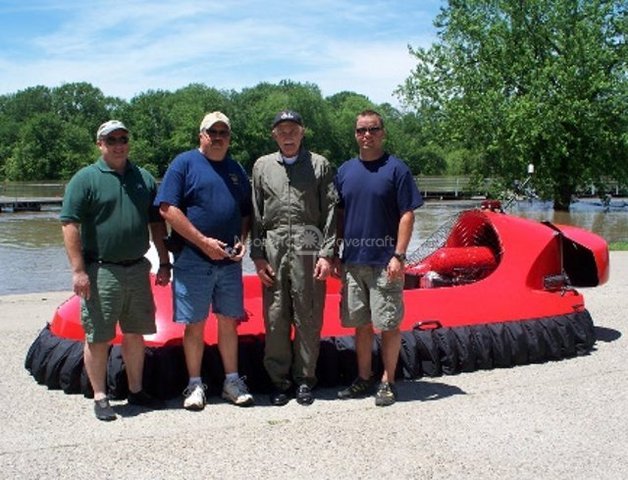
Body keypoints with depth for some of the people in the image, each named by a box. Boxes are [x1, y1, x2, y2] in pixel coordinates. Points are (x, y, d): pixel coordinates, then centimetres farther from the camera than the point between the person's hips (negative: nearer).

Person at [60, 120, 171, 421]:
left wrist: (164, 263, 11)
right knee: (97, 337, 2)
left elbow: (157, 223, 16)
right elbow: (70, 224, -10)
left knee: (135, 334, 13)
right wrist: (78, 270, -16)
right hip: (101, 270, -5)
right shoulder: (86, 179, -4)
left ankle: (136, 391, 26)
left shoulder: (144, 178, 11)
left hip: (137, 269, 5)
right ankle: (100, 397, 15)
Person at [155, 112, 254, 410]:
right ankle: (195, 385, 16)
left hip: (230, 261, 5)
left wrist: (242, 240, 0)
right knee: (194, 324, 4)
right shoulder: (184, 163, -2)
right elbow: (168, 209, -12)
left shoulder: (236, 169, 15)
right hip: (193, 260, -4)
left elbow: (246, 212, 20)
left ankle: (232, 381, 21)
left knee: (229, 321, 10)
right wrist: (204, 242, -15)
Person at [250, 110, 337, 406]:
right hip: (273, 250, 2)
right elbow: (255, 215, 11)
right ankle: (279, 379, 16)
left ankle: (305, 379, 16)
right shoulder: (262, 166, 14)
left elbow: (330, 213, 3)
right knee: (275, 318, 3)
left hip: (308, 249, -1)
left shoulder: (319, 165, 9)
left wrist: (326, 253, -5)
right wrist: (257, 256, 3)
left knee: (308, 318, 2)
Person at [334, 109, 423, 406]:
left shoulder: (396, 169, -4)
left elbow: (407, 215, -8)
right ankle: (364, 378, 25)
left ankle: (388, 382, 15)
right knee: (361, 324, 13)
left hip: (384, 262, -5)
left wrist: (399, 256, -15)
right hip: (353, 260, 5)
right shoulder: (345, 171, 10)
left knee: (388, 324, 2)